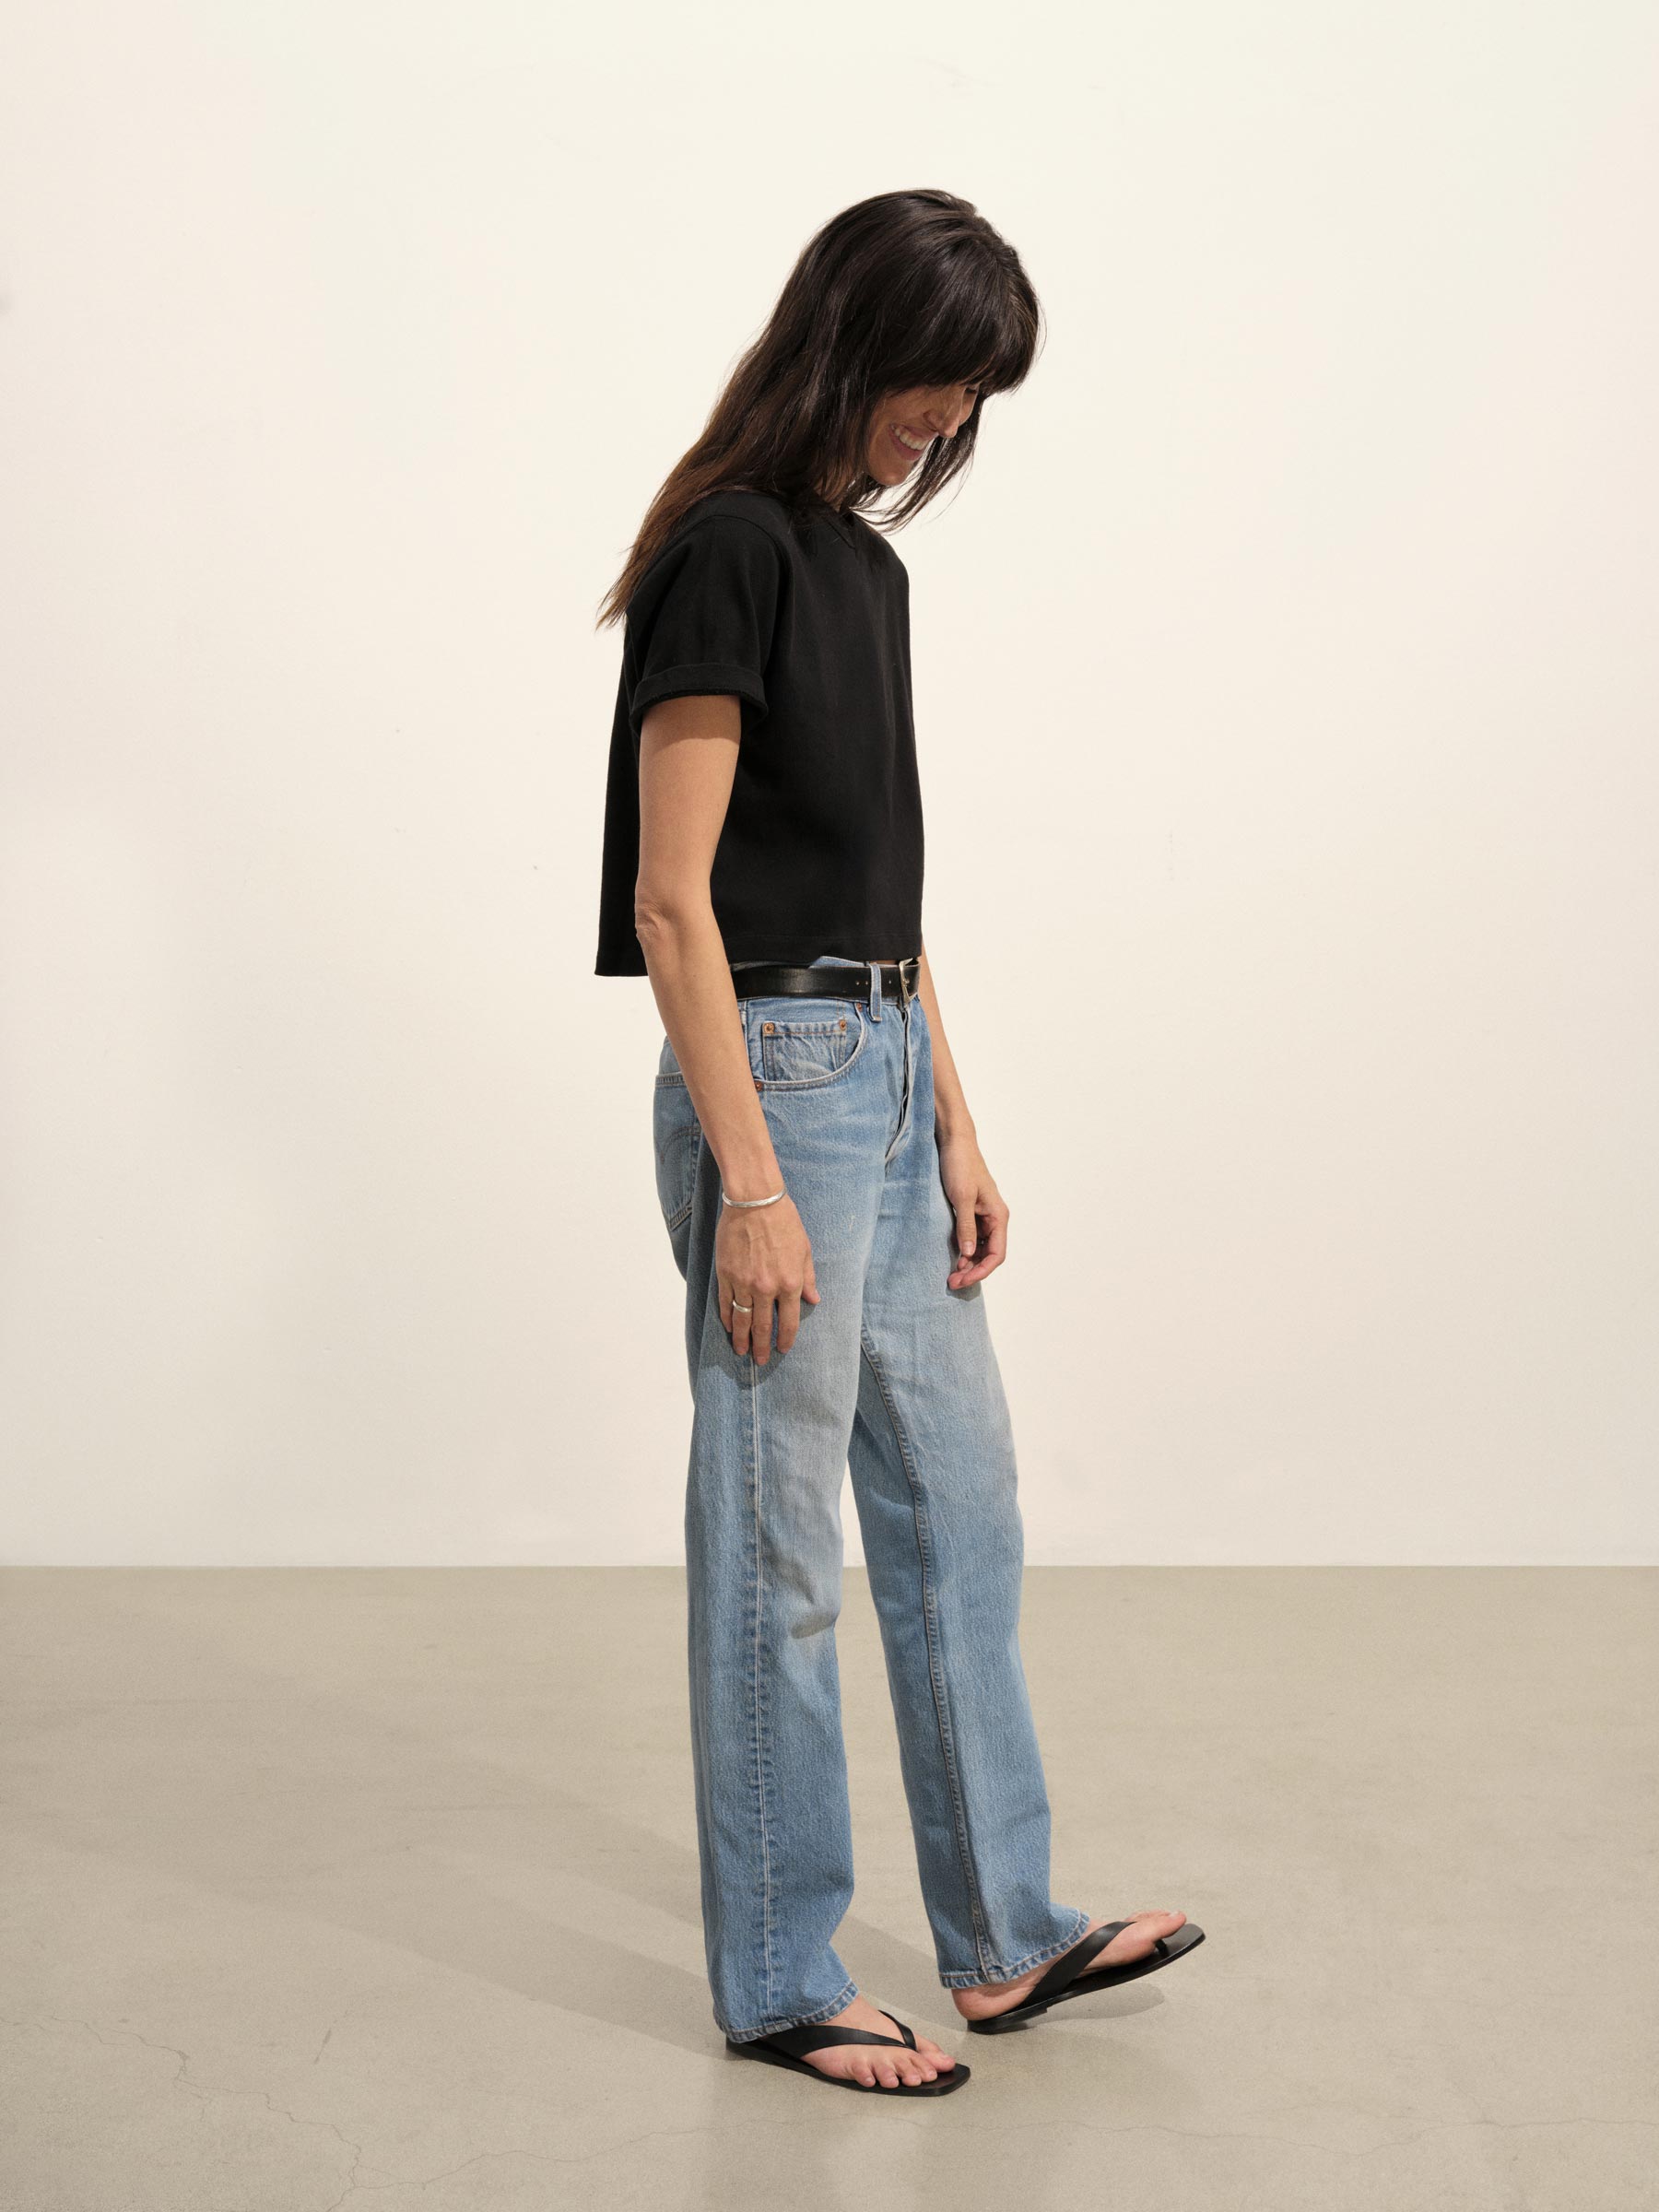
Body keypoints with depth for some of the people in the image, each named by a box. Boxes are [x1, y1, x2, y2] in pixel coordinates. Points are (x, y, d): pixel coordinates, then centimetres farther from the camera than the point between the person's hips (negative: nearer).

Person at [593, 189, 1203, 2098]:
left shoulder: (868, 564, 13)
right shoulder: (729, 550, -14)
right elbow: (673, 898, -18)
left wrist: (956, 1131, 14)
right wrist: (749, 1186, -21)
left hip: (886, 1078, 10)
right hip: (774, 1078, -9)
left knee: (958, 1508, 15)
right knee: (777, 1548, 2)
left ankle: (1002, 1934, 29)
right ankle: (777, 1983, 19)